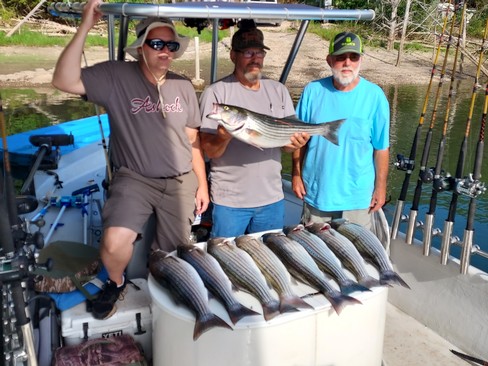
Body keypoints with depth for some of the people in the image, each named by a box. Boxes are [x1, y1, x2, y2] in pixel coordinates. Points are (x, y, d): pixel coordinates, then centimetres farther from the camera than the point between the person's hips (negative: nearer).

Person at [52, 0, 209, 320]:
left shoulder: (183, 87, 3)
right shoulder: (115, 76, -8)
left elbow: (193, 140, 9)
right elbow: (65, 81, -22)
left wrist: (202, 184, 9)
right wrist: (85, 28, -26)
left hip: (181, 182, 3)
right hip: (134, 179, -3)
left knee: (172, 253, 12)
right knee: (114, 243, -22)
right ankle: (116, 283, 14)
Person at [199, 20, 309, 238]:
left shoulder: (278, 91, 7)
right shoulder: (216, 93, -7)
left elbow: (289, 140, 8)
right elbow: (209, 151, -10)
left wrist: (295, 143, -14)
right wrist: (224, 137, -30)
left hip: (272, 198, 4)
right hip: (229, 201, -4)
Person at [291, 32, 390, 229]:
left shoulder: (374, 96, -8)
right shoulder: (312, 91, -4)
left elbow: (381, 147, -4)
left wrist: (380, 187, -3)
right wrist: (296, 174, 2)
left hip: (357, 196, -1)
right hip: (316, 192, 2)